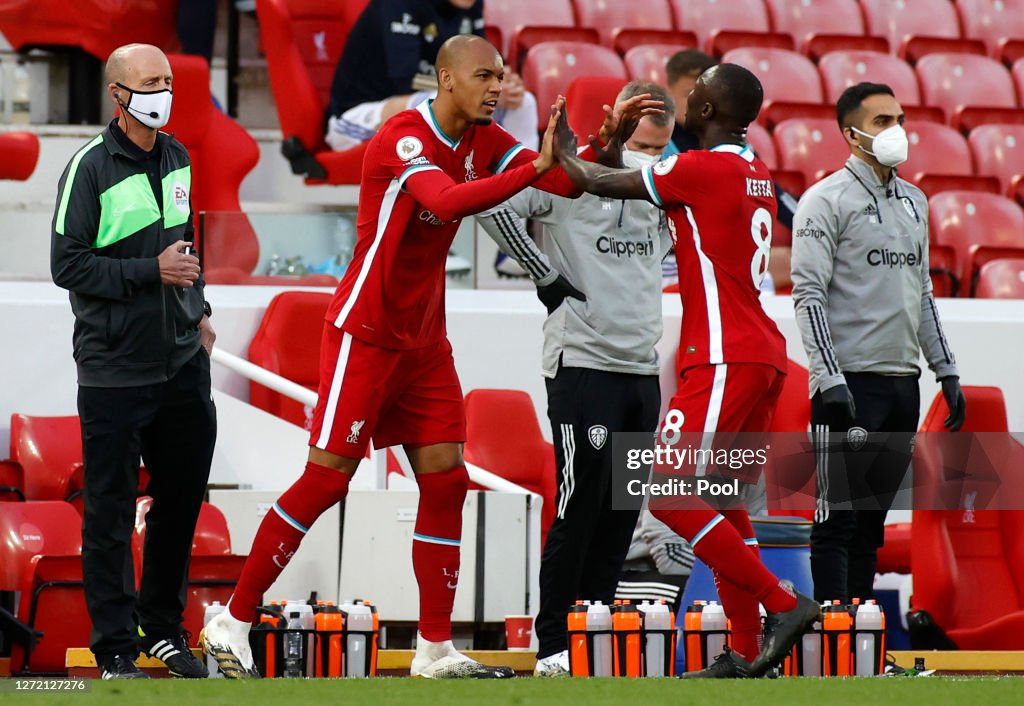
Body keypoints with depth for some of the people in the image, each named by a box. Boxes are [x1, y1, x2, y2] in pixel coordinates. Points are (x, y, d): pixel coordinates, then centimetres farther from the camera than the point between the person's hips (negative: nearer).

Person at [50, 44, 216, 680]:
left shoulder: (177, 159, 10)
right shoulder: (90, 168, -11)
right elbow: (68, 265, -14)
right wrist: (151, 272, -17)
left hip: (182, 363, 7)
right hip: (114, 370, -7)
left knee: (183, 496, 11)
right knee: (111, 511, -1)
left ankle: (163, 628, 25)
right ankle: (116, 647, 6)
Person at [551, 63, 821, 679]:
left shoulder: (703, 168, -12)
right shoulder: (756, 175, 15)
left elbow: (599, 183, -2)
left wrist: (567, 152, 17)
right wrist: (611, 146, 26)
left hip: (727, 360, -9)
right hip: (764, 357, 9)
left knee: (670, 494, -9)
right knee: (723, 500, 13)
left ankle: (782, 603, -13)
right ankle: (746, 651, 10)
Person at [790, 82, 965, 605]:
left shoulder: (914, 201, 16)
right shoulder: (826, 200, -7)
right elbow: (808, 295, -12)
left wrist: (946, 370, 17)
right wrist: (830, 380, -20)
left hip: (902, 382, 7)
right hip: (851, 380, -7)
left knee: (872, 518, 9)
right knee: (839, 516, -5)